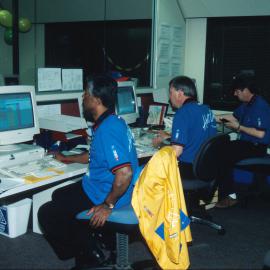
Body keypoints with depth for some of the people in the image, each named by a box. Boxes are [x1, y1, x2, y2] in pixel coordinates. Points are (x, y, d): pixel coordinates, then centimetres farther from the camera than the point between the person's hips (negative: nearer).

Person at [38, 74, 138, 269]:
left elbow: (125, 173, -35)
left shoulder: (108, 129, -27)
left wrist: (107, 205, -26)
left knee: (47, 214, -4)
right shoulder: (110, 122, 7)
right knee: (59, 196, 25)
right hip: (97, 186, 11)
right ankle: (88, 247, 27)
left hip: (103, 194, -11)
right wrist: (67, 159, 34)